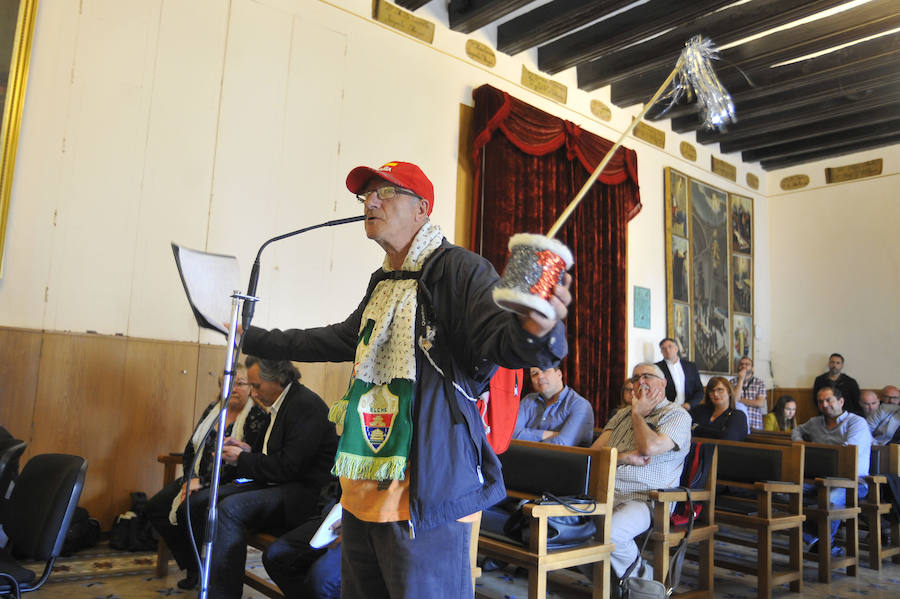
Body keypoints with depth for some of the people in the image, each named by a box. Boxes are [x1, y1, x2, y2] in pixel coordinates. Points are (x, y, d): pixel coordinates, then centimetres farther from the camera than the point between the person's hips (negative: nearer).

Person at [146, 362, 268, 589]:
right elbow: (190, 448, 13)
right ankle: (192, 565, 6)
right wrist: (190, 479, -4)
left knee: (188, 509, -29)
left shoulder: (258, 418, -12)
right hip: (197, 479, 8)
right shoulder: (212, 409, 11)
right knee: (155, 507, -6)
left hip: (229, 485, -8)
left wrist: (202, 482, -21)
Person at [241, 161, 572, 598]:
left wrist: (535, 330, -51)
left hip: (425, 496, -9)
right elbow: (340, 341, 31)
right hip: (363, 488, 9)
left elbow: (498, 339, -25)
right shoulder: (383, 283, 18)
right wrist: (251, 338, 37)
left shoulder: (458, 269, -11)